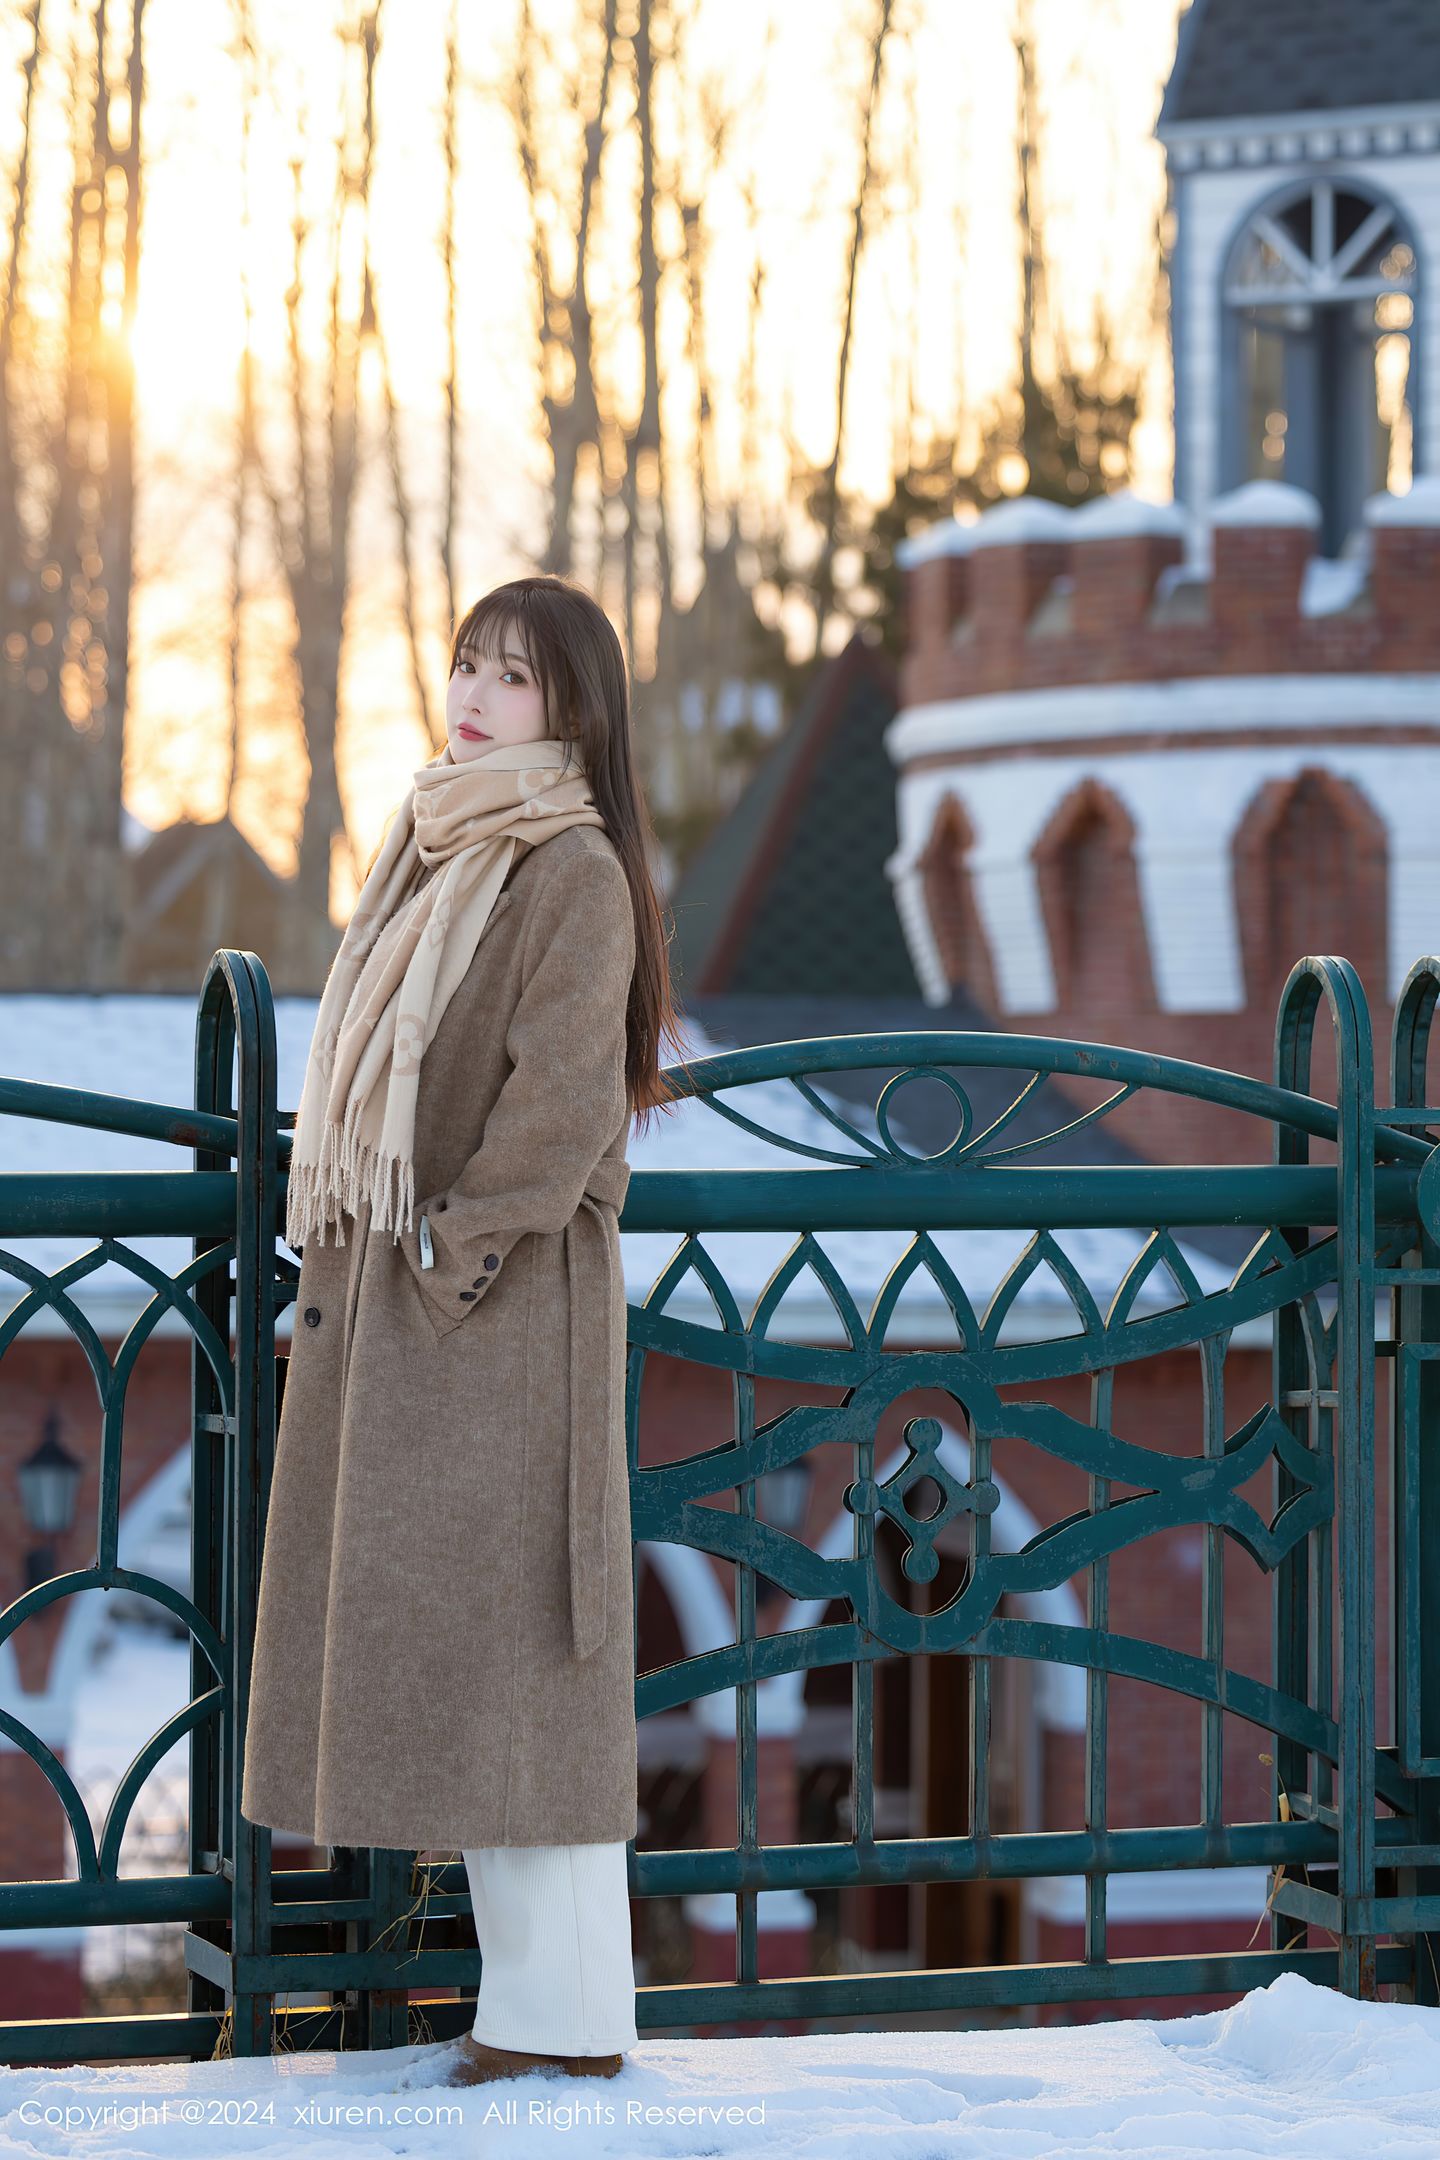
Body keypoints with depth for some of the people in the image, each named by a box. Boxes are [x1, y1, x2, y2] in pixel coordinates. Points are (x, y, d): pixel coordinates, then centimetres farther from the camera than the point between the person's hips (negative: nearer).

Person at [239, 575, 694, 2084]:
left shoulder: (575, 871, -10)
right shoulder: (436, 850, 17)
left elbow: (565, 1095, -17)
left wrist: (456, 1253, -18)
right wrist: (334, 1247, 11)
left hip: (500, 1303, -9)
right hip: (382, 1290, 9)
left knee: (501, 1632, -8)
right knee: (434, 1640, 10)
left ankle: (567, 2015, -2)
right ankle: (525, 1984, 16)